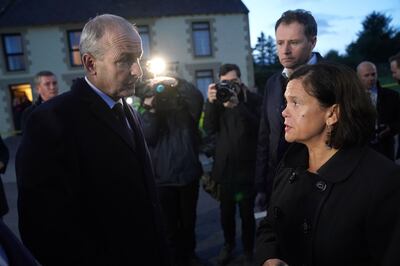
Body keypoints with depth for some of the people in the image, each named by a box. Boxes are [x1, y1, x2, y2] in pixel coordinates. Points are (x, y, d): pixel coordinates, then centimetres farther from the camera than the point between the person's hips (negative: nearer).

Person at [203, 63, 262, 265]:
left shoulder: (253, 99, -2)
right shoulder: (218, 99, 7)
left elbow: (258, 128, -15)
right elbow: (209, 129, -4)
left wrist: (237, 106, -26)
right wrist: (211, 102, -17)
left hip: (246, 168, -2)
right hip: (224, 167, 3)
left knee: (246, 213, 2)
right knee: (226, 211, 11)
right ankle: (228, 244, 34)